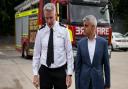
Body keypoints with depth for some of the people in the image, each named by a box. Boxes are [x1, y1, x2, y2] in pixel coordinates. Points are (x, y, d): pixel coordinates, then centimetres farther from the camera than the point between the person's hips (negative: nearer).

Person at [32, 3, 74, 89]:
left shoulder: (63, 30, -5)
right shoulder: (40, 32, 0)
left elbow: (69, 53, -4)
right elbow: (36, 54, 3)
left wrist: (69, 74, -7)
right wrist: (35, 74, 0)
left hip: (60, 71, -1)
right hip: (44, 71, 2)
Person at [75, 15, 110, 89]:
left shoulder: (103, 42, -3)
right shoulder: (81, 43, 0)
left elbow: (106, 64, 0)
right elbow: (78, 66, 1)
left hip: (98, 81, -1)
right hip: (84, 82, 1)